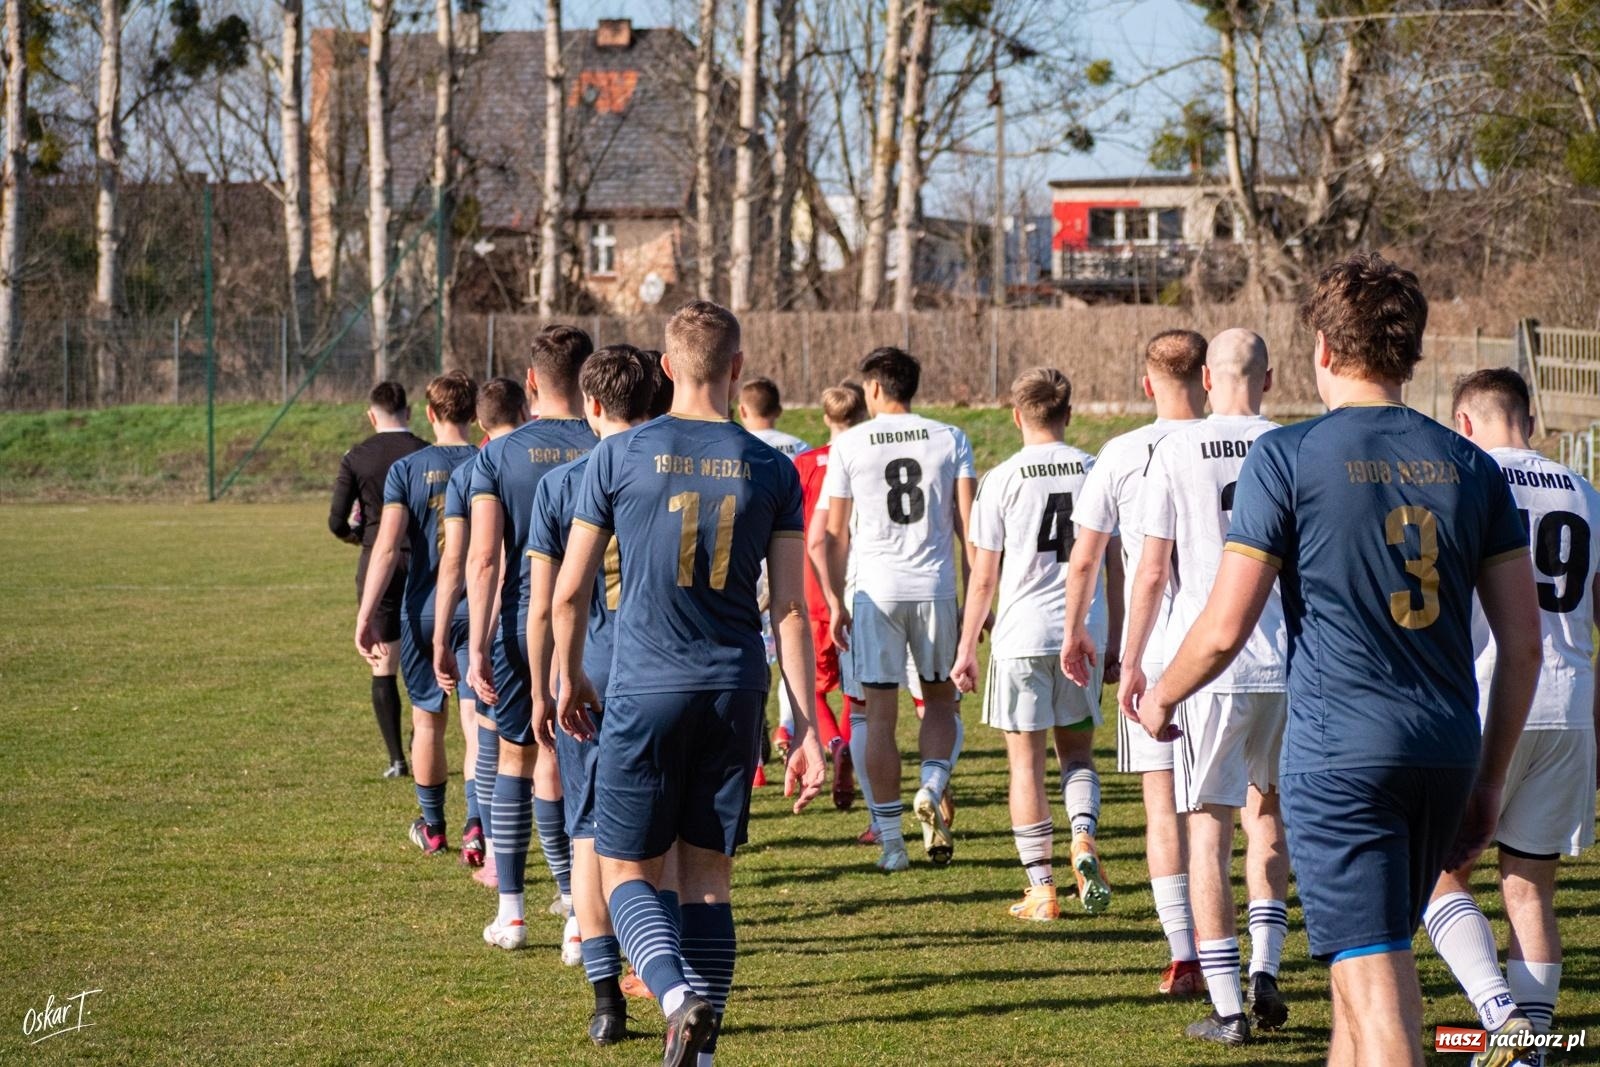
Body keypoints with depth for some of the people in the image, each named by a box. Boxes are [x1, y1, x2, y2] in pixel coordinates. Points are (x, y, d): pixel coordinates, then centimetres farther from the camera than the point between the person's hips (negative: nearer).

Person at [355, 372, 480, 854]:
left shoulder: (407, 469, -5)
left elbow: (388, 547, -13)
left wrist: (365, 616, -12)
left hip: (423, 612, 0)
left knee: (428, 719, 13)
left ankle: (433, 828, 22)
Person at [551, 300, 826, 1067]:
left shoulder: (619, 456, -4)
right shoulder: (771, 470, 1)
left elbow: (570, 588, 0)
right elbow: (791, 610, -1)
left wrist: (568, 675, 17)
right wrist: (806, 731, 3)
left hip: (645, 688, -2)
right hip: (735, 690, 2)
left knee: (626, 869, 5)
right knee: (709, 876, 11)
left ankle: (677, 994, -21)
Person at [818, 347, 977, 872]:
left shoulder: (849, 446, 1)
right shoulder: (950, 440, 4)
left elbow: (835, 534, 2)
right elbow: (969, 525, 0)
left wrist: (835, 601, 10)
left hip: (876, 591, -1)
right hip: (935, 587, 1)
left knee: (881, 715, 4)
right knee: (940, 701, 17)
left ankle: (891, 840, 4)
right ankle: (931, 790, -9)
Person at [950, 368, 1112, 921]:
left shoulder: (1002, 480, -5)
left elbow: (983, 578, -3)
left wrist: (966, 650, 6)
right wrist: (1119, 638, 17)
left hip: (1022, 636, -3)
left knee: (1026, 761, 6)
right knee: (1077, 750, 18)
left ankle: (1041, 890, 5)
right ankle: (1083, 837, -9)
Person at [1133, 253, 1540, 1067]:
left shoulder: (1286, 458, -6)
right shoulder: (1468, 466, 8)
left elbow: (1225, 628, -7)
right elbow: (1523, 643, 6)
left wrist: (1161, 697, 13)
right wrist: (1489, 781, 16)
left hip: (1338, 749, -5)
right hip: (1446, 752, 5)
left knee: (1376, 984, -8)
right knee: (1369, 960, 22)